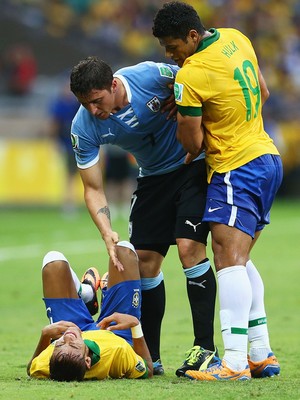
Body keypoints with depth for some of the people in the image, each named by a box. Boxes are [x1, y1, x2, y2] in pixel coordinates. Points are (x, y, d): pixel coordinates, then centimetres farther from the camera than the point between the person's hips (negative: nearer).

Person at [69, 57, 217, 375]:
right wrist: (107, 233, -26)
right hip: (153, 178, 4)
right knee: (144, 260, -1)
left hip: (195, 166, -4)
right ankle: (150, 357, 9)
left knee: (189, 247, -19)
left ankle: (205, 348, -14)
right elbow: (93, 188, -11)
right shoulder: (84, 127, -17)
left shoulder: (150, 76, -28)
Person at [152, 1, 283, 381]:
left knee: (229, 260, -16)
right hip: (267, 157, 10)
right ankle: (261, 355, 14)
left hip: (237, 169, -10)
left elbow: (192, 143, -11)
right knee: (238, 260, 15)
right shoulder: (236, 39, 7)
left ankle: (234, 362, -25)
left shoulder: (191, 76, -18)